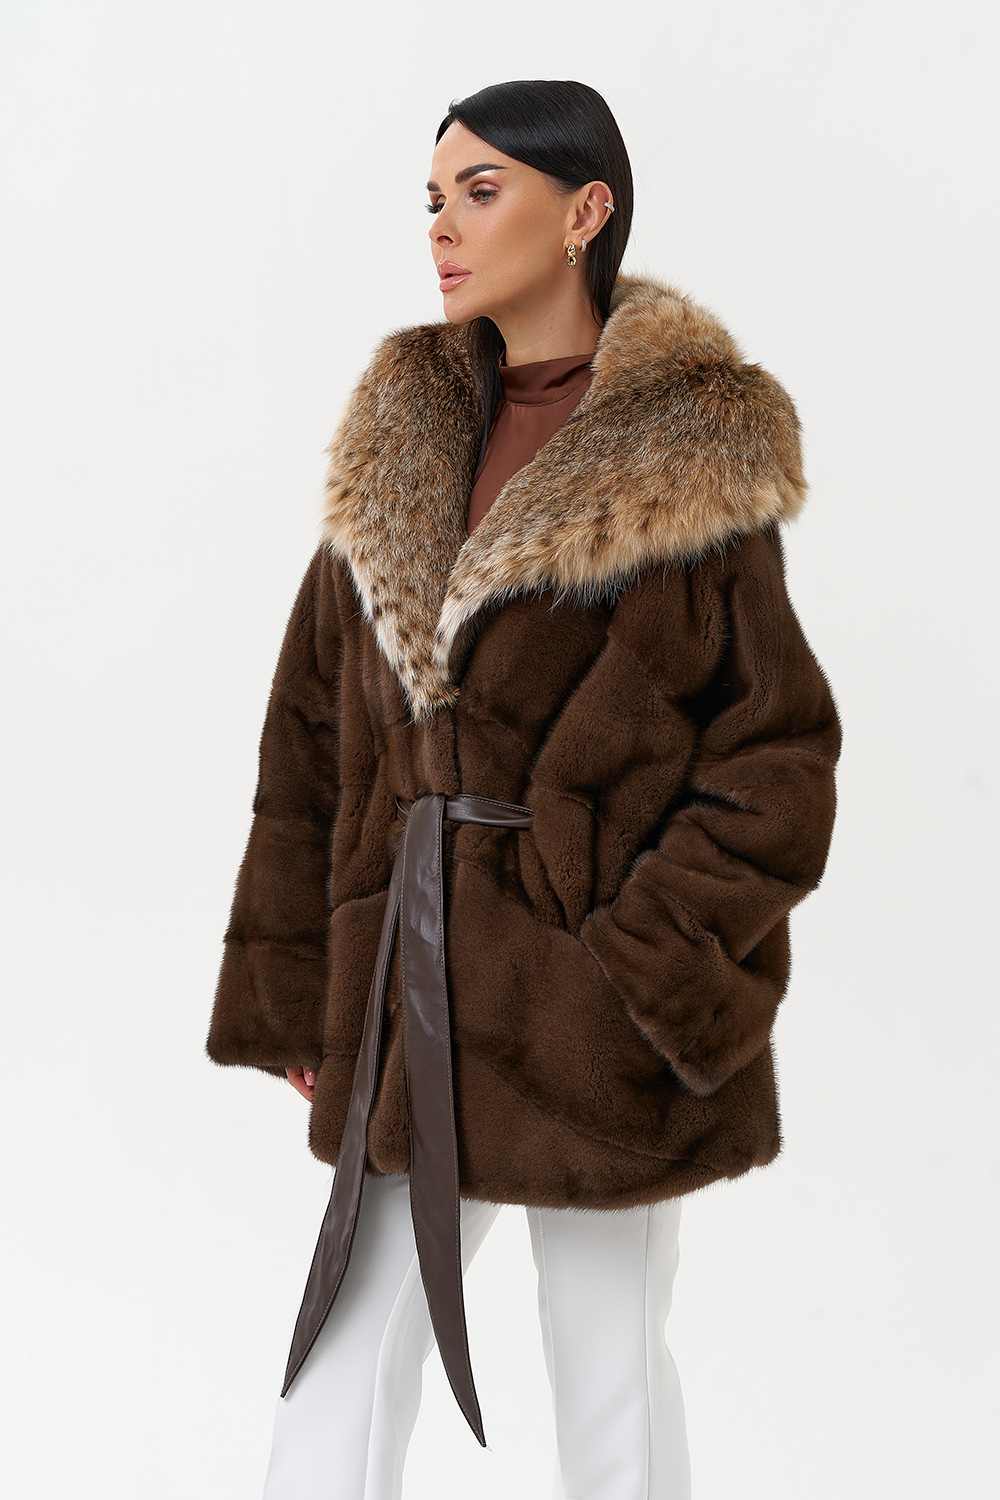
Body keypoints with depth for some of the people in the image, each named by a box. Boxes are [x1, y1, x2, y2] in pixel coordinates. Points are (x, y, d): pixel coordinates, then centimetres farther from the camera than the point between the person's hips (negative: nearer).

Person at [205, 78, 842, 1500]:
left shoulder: (693, 456, -6)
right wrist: (295, 993, 5)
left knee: (606, 1358, 10)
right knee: (351, 1346, 10)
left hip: (592, 993, -5)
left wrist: (658, 969, -16)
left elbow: (780, 755, -7)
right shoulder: (405, 433, 8)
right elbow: (314, 734, 9)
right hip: (413, 984, 5)